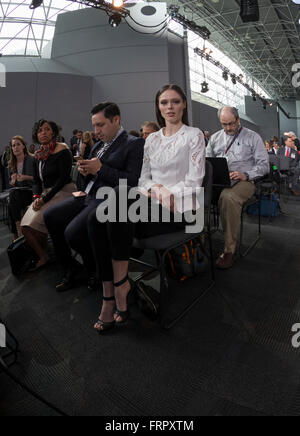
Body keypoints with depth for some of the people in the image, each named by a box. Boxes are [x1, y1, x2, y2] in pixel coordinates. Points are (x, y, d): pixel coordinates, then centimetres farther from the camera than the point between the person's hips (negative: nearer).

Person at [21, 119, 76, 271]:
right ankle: (41, 256, 6)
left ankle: (44, 257, 0)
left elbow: (63, 178, -15)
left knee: (36, 223, -20)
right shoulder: (39, 155, 14)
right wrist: (36, 196, -5)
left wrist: (45, 199, -16)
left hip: (63, 192, -7)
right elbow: (37, 180, 16)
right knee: (25, 225, -7)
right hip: (45, 193, 8)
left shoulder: (62, 150, -8)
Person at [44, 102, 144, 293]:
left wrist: (100, 168, -18)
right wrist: (86, 171, 1)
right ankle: (68, 269, 15)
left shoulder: (134, 144, -7)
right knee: (50, 216, 4)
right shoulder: (99, 145, 19)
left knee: (73, 232, -24)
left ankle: (96, 271, 5)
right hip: (89, 196, 9)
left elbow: (133, 181, -18)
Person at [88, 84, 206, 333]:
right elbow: (144, 178, 17)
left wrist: (163, 193, -14)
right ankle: (110, 297, -19)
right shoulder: (152, 139, 19)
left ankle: (121, 283, -19)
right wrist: (154, 188, -5)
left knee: (118, 197, -31)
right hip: (152, 203, 5)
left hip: (178, 208, -5)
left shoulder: (194, 136, 3)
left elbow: (193, 183, -5)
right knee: (97, 221, -22)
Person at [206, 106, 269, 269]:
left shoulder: (252, 137, 10)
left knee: (228, 197, -39)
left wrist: (245, 175, -14)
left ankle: (229, 250, -30)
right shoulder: (215, 137, 22)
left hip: (243, 181, -3)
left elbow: (264, 165, 4)